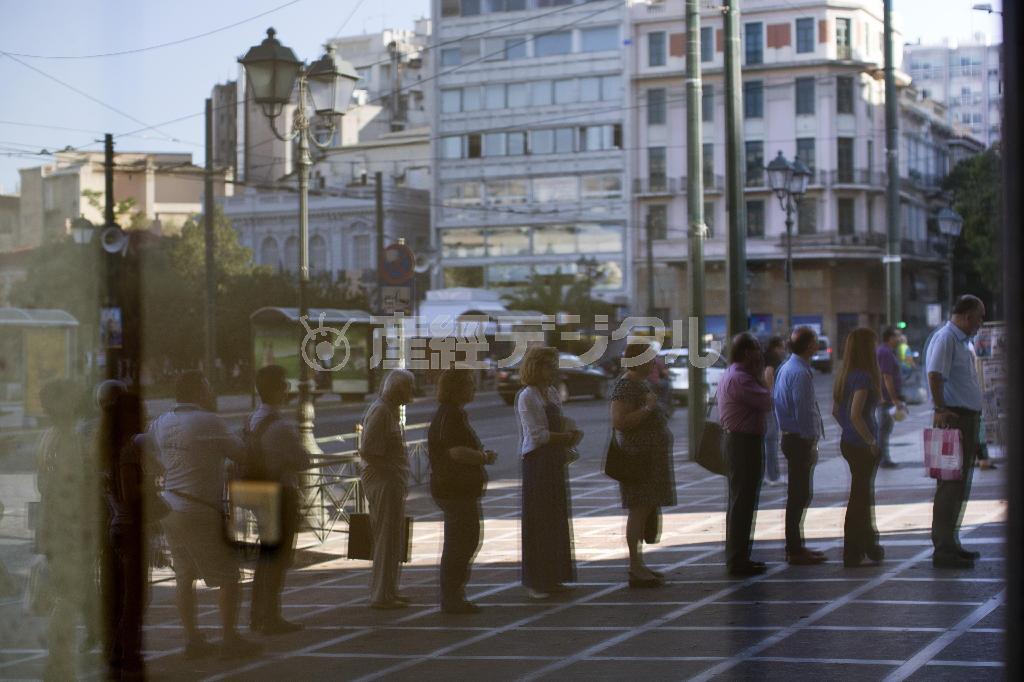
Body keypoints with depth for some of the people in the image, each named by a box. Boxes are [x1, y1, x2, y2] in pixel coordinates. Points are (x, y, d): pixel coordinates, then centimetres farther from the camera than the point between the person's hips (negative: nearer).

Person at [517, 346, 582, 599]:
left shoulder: (552, 394, 15)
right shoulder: (527, 397, -11)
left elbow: (562, 425, 18)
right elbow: (538, 435, -17)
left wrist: (572, 435, -5)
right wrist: (568, 436, -9)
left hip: (556, 464, 8)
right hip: (537, 462, -8)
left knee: (557, 520, 10)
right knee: (538, 523, -4)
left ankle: (552, 578, 17)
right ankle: (535, 582, 2)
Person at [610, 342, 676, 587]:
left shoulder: (642, 383, 17)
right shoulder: (625, 386, -15)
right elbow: (619, 422, -24)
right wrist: (647, 408, -24)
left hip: (651, 459, 10)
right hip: (637, 457, -10)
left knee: (646, 511, 12)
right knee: (639, 510, -10)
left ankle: (638, 565, 17)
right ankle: (635, 569, -10)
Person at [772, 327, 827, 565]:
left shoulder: (787, 368, 13)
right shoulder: (800, 373, -18)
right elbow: (803, 411, -22)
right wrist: (810, 443, -17)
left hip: (791, 436, 10)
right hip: (801, 439, -10)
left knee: (799, 494, 16)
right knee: (800, 495, -5)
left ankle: (795, 546, 23)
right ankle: (795, 550, -1)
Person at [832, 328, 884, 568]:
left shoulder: (844, 376, 9)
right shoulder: (864, 377, -18)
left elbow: (836, 411, 15)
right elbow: (855, 415, -26)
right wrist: (871, 441, -18)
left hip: (848, 442, 9)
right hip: (862, 446, -9)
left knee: (863, 494, 20)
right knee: (860, 497, 1)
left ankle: (869, 544, 33)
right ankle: (852, 554, 7)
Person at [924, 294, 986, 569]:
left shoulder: (961, 341, 19)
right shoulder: (945, 338, -12)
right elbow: (935, 375, -25)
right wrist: (940, 409, -29)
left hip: (967, 420, 10)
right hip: (953, 420, -10)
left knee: (959, 487, 15)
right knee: (951, 486, -10)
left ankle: (950, 544, 24)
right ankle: (943, 550, -9)